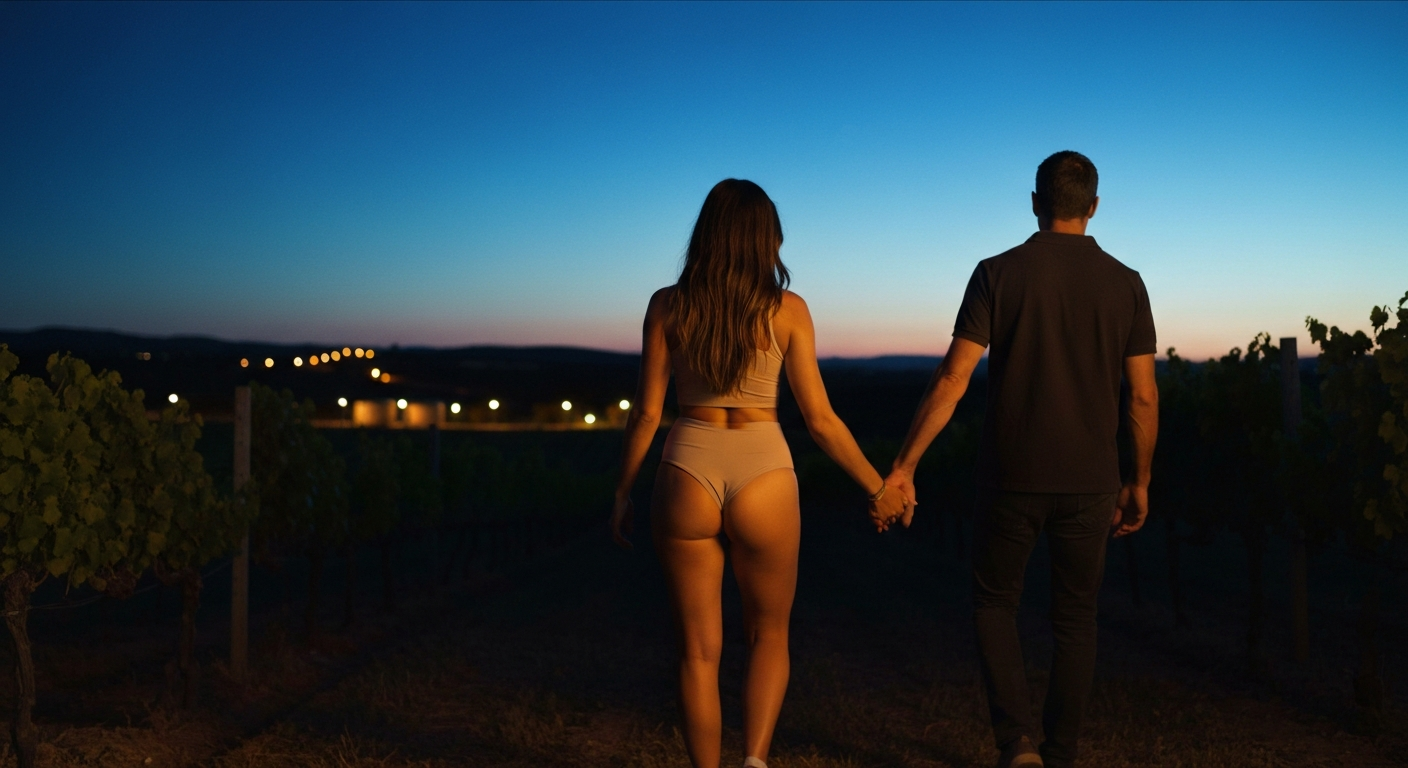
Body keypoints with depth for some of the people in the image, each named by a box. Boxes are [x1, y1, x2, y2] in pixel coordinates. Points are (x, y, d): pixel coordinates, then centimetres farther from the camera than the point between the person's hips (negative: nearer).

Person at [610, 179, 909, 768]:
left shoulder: (667, 306, 0)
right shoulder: (787, 310, -3)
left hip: (688, 475, 1)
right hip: (763, 476, 0)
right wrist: (877, 487, 9)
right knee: (769, 636, 19)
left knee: (699, 650, 13)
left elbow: (647, 413, 0)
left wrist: (623, 493, 12)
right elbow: (820, 420, -2)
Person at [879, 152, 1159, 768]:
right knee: (1074, 620, 15)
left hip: (1012, 478, -2)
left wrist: (903, 467, -6)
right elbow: (1143, 398, 2)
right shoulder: (1124, 283, 1)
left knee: (994, 603, 16)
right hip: (1089, 481, 2)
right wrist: (1139, 482, 15)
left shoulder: (999, 273, -6)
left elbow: (952, 380, -11)